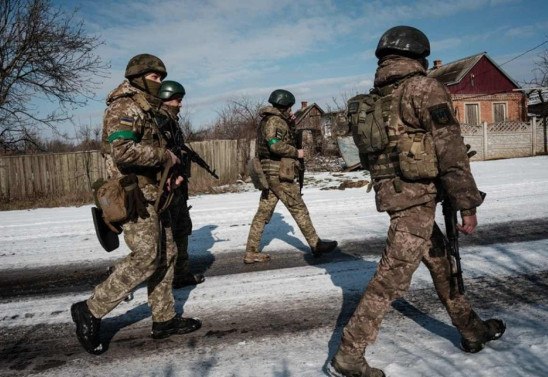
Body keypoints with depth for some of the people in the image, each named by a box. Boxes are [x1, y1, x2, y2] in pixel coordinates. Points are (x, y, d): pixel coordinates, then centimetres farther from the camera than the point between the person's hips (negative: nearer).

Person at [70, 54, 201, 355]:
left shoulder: (147, 111, 20)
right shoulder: (124, 108, -12)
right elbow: (123, 152, -28)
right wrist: (165, 156, -18)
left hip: (152, 194, 10)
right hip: (134, 194, -10)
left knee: (166, 254, 9)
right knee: (146, 257, -12)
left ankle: (164, 319, 17)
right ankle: (90, 311, 1)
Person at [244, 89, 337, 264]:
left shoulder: (268, 120, 20)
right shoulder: (275, 120, -11)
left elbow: (288, 140, 26)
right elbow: (276, 145, -24)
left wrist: (291, 124, 14)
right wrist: (296, 153, -12)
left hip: (269, 171, 9)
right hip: (279, 172, -9)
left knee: (264, 211, 7)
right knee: (298, 208, -1)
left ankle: (251, 252, 7)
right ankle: (316, 244, 9)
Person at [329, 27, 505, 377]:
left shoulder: (376, 98, 12)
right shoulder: (424, 88, -10)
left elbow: (372, 152, 15)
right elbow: (451, 150, -15)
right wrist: (468, 204, -11)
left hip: (394, 194, 8)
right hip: (417, 195, -8)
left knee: (440, 262, 21)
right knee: (392, 278, -3)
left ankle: (472, 329, 37)